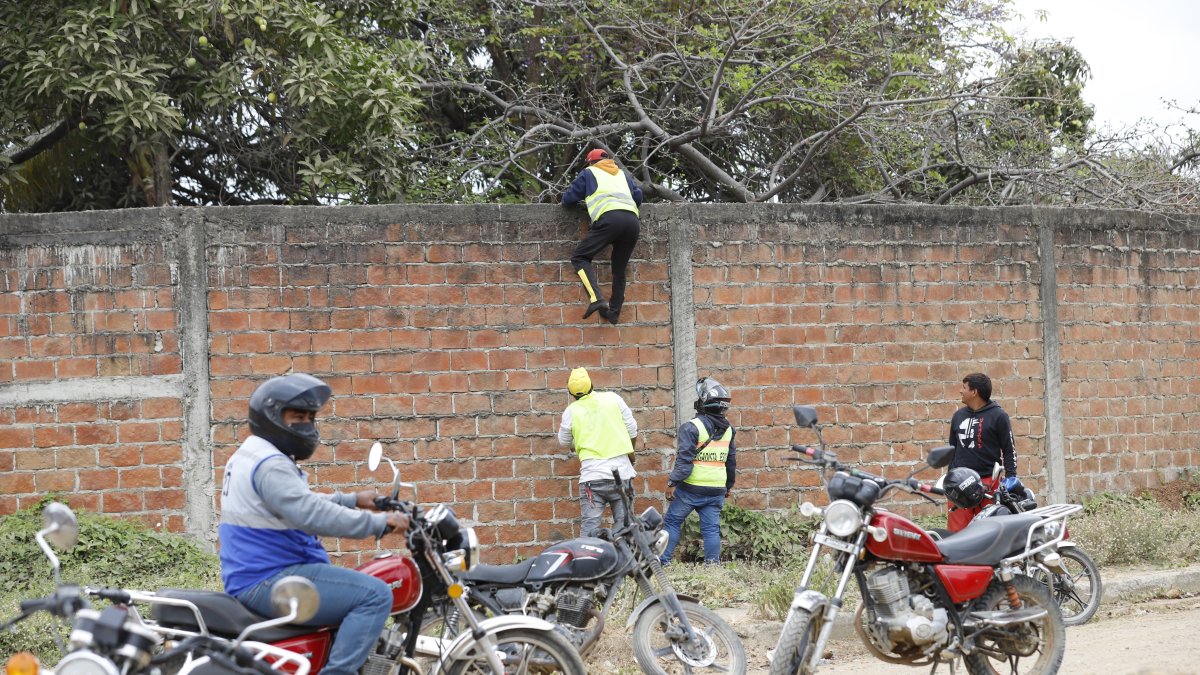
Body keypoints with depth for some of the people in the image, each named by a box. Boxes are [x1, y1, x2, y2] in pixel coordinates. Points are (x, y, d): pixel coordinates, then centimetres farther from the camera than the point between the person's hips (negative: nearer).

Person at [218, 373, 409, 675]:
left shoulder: (250, 457, 18)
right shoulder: (270, 464, -17)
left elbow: (300, 504, 30)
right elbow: (312, 515, -28)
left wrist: (352, 500, 27)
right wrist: (379, 523, -24)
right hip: (270, 581, -11)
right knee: (375, 595, -21)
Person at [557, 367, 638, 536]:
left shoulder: (571, 412, -1)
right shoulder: (613, 398, 1)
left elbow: (564, 441, 14)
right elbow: (632, 430, 7)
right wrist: (629, 451, 25)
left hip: (592, 473, -1)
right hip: (621, 470, 2)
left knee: (590, 526, -2)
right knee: (624, 523, 7)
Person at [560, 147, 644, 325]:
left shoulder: (589, 173, 23)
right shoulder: (622, 174, 34)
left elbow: (568, 199, 22)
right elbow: (638, 197, 26)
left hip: (609, 218, -5)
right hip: (632, 220, 5)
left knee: (580, 257, 0)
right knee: (619, 268, 16)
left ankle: (596, 298, -20)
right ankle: (614, 312, 13)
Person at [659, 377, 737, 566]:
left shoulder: (692, 427, -13)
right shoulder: (728, 429, 9)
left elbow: (685, 459, -17)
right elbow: (732, 460, 17)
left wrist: (672, 482, -13)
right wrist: (729, 485, 28)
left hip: (691, 488, -5)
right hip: (717, 489, 5)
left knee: (672, 522, 6)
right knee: (711, 527, 7)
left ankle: (662, 560, 5)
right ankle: (713, 562, 2)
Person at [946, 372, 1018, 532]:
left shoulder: (998, 416, 1)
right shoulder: (958, 416, 17)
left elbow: (1009, 448, 2)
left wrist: (1010, 476, -7)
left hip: (988, 482, -4)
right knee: (955, 530, -4)